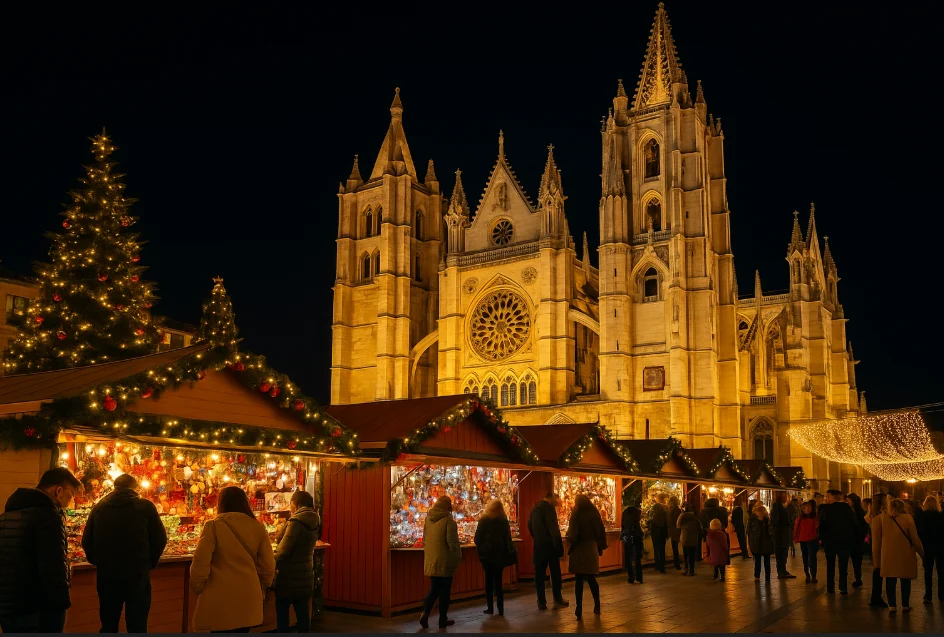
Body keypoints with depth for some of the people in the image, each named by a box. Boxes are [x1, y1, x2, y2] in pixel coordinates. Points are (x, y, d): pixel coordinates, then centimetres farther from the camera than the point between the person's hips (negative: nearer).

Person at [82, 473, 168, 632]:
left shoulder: (99, 507, 6)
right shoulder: (145, 506, -3)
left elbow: (87, 541, 4)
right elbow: (160, 539, -5)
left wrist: (98, 562, 18)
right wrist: (149, 563, 9)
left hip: (106, 574, 3)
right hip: (137, 574, -3)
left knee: (108, 625, 16)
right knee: (137, 626, 3)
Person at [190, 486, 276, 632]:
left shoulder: (214, 526, -7)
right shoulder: (258, 527, 3)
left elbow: (200, 564, -11)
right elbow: (268, 566, 4)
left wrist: (198, 590, 5)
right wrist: (261, 590, 20)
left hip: (220, 599, -3)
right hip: (248, 598, 4)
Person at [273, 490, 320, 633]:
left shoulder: (296, 522, -19)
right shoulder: (313, 522, 7)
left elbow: (284, 550, -20)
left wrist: (272, 565, -7)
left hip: (289, 575, -8)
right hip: (305, 574, 8)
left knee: (282, 612, 3)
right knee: (303, 611, 10)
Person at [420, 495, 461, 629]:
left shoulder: (428, 519, 6)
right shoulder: (448, 520, -13)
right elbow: (452, 541, -16)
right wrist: (458, 558, -4)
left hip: (431, 560, 5)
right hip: (444, 561, -5)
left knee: (434, 589, 14)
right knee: (445, 590, 7)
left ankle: (425, 613, -5)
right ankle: (443, 619, 14)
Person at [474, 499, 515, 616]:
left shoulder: (483, 521, -3)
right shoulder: (504, 521, 0)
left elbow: (477, 538, -5)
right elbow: (508, 539, 1)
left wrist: (480, 550, 8)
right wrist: (508, 553, 9)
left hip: (486, 554, -1)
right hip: (500, 554, 1)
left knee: (489, 580, 7)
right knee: (498, 580, 7)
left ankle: (490, 607, 6)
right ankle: (500, 608, 4)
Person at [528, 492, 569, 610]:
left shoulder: (535, 508, 9)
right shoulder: (549, 508, -13)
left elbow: (530, 525, 16)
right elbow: (554, 528, -17)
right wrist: (559, 546, -15)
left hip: (538, 547, 6)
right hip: (550, 546, -6)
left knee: (539, 574, 6)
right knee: (555, 573, 6)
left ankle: (541, 602, 7)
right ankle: (558, 600, 11)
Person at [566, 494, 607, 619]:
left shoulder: (576, 515, -8)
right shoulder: (594, 513, 0)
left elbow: (572, 535, -10)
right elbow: (601, 532, 1)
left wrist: (571, 541, 10)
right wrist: (600, 547, 9)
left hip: (578, 550, -3)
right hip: (591, 549, 3)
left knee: (579, 580, 1)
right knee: (591, 579, 15)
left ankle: (579, 609, -3)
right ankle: (597, 606, 17)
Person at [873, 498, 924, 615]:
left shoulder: (884, 519, 0)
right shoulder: (907, 518, -7)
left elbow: (878, 537, 5)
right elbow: (914, 538, -7)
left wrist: (877, 552, 16)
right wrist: (922, 552, 4)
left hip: (888, 555, 1)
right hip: (905, 555, -1)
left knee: (890, 581, 6)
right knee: (905, 581, 11)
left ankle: (892, 605, 1)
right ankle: (905, 606, 18)